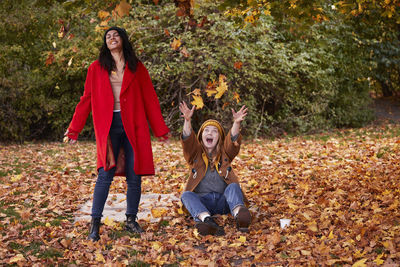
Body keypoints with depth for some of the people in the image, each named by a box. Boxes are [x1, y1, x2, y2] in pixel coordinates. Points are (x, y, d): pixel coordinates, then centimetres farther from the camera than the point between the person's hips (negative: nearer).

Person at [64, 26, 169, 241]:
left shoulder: (137, 68, 11)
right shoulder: (96, 69, 10)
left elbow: (150, 100, 12)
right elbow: (86, 101, 10)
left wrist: (160, 130, 9)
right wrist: (73, 130, 6)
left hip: (134, 127, 1)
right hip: (109, 127, -1)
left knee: (134, 176, 2)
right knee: (106, 174, -12)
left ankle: (131, 221, 16)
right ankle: (95, 223, -3)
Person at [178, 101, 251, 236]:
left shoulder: (225, 153, 15)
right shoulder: (195, 154, 14)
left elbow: (233, 140, -6)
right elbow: (188, 140, -7)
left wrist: (236, 123, -26)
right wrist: (187, 120, -26)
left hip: (223, 201, 0)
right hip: (201, 202, 0)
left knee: (233, 186, -28)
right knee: (186, 195, -28)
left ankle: (239, 214, -59)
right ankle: (206, 220, -57)